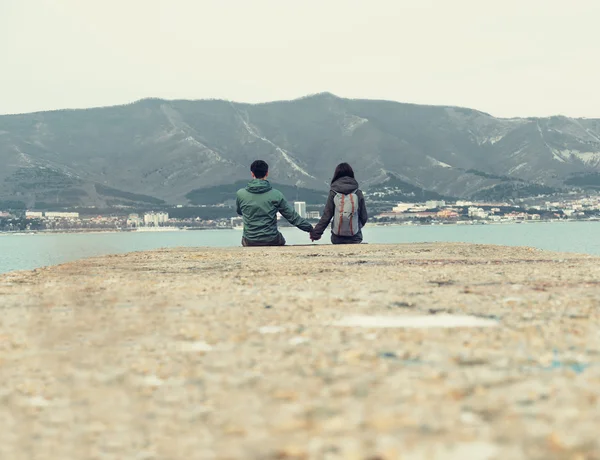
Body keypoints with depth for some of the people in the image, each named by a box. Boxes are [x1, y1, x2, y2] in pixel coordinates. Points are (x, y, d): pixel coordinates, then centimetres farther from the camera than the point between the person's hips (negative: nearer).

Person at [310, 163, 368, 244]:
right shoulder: (358, 193, -2)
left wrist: (316, 232, 5)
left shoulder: (333, 193, -4)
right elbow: (364, 217, 4)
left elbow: (326, 216, -4)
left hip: (337, 238, 0)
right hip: (355, 239, 0)